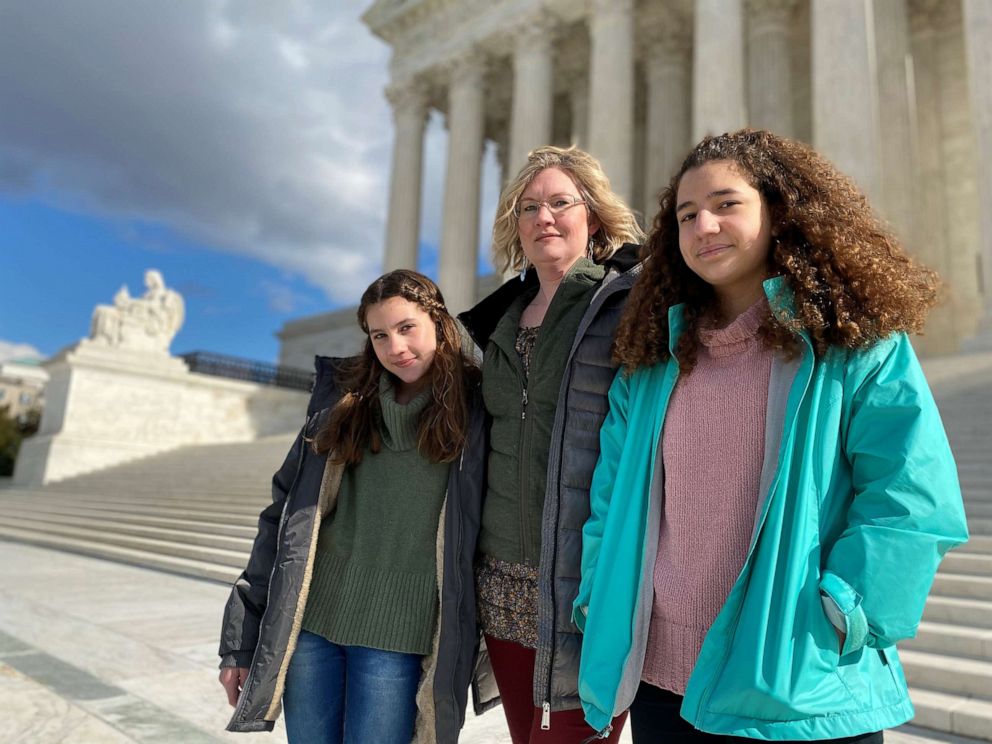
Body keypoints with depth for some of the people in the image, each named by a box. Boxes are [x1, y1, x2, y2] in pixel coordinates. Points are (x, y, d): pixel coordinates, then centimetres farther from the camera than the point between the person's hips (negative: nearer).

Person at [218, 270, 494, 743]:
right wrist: (242, 639, 4)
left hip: (395, 636, -3)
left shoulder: (474, 410, -5)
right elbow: (286, 515, 5)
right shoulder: (342, 399, 4)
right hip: (310, 620, 3)